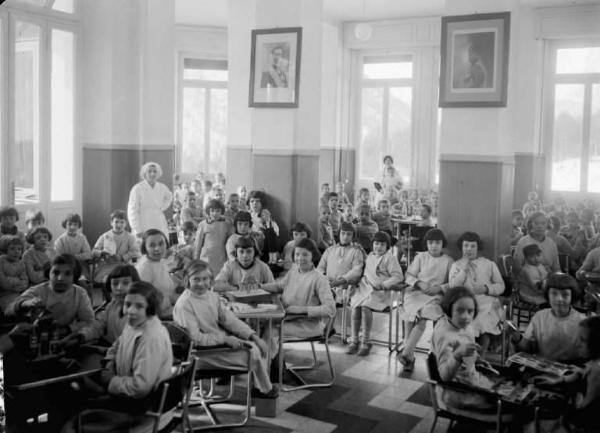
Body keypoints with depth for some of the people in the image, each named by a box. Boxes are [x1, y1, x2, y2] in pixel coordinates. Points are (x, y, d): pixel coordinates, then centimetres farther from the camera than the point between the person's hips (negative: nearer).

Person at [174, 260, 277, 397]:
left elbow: (229, 319, 6)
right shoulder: (184, 304, -21)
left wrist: (253, 336, -5)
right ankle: (265, 390, 15)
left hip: (219, 341, 8)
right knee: (254, 353, -10)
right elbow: (195, 339, -25)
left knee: (257, 345, 1)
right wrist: (225, 338, -26)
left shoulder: (212, 296, 4)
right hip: (203, 354, -8)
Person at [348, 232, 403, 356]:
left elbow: (398, 276, -3)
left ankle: (366, 342, -21)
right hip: (365, 287, 5)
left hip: (380, 291, -5)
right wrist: (363, 279, 13)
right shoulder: (370, 256, 22)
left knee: (365, 306, -31)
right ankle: (354, 341, -15)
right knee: (355, 306, -23)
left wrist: (383, 284, -14)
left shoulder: (390, 258, 3)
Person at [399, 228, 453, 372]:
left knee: (422, 316, -31)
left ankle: (405, 353, -31)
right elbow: (409, 275, 12)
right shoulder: (420, 257, 15)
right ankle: (410, 355, -23)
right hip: (416, 292, 1)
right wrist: (420, 283, -6)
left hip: (435, 296, -1)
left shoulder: (448, 261, 11)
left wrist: (440, 287, -12)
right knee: (411, 312, -30)